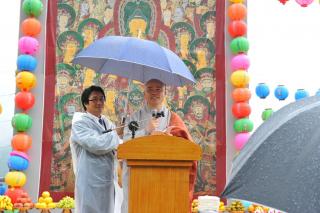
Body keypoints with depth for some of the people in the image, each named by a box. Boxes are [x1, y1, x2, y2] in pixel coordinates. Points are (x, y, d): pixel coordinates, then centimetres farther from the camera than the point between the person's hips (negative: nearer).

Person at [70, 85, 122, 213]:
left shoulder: (107, 123, 14)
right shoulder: (80, 123, -8)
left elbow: (118, 146, 9)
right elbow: (95, 144, -22)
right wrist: (116, 134, -10)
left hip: (108, 179, 7)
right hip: (90, 181, -7)